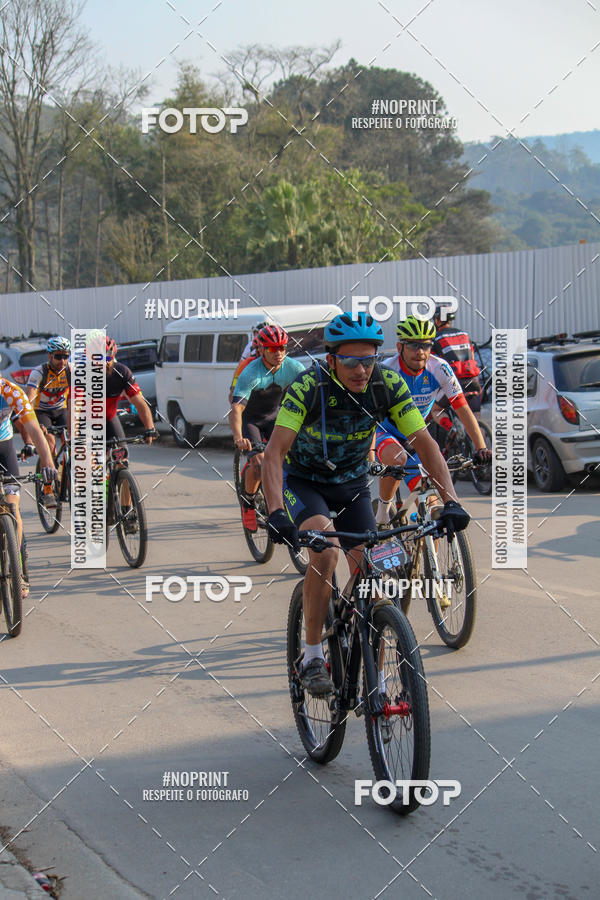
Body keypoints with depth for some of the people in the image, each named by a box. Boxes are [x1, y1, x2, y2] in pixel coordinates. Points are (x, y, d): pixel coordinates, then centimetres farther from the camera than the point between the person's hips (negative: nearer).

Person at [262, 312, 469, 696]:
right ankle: (313, 656, -16)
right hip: (303, 479, -3)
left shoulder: (389, 384, -21)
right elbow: (274, 453, -33)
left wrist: (451, 501, -30)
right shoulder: (308, 386, -29)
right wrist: (277, 513, -48)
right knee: (324, 552, -30)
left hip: (352, 482, 3)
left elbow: (425, 443, -17)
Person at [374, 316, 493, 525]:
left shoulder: (439, 369, -18)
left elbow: (463, 410, -17)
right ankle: (383, 510, -15)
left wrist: (481, 449, -27)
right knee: (396, 459, -38)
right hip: (385, 431, -4)